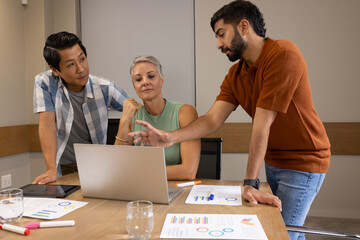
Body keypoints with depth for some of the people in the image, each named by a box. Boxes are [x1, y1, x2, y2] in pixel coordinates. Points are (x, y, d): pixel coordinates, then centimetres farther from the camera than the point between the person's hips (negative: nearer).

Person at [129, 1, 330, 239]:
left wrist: (250, 183, -26)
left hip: (302, 162, -7)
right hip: (273, 161, 7)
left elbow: (262, 124, -28)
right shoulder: (235, 74, 0)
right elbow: (212, 119, -9)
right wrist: (169, 137, -24)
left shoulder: (284, 54, -23)